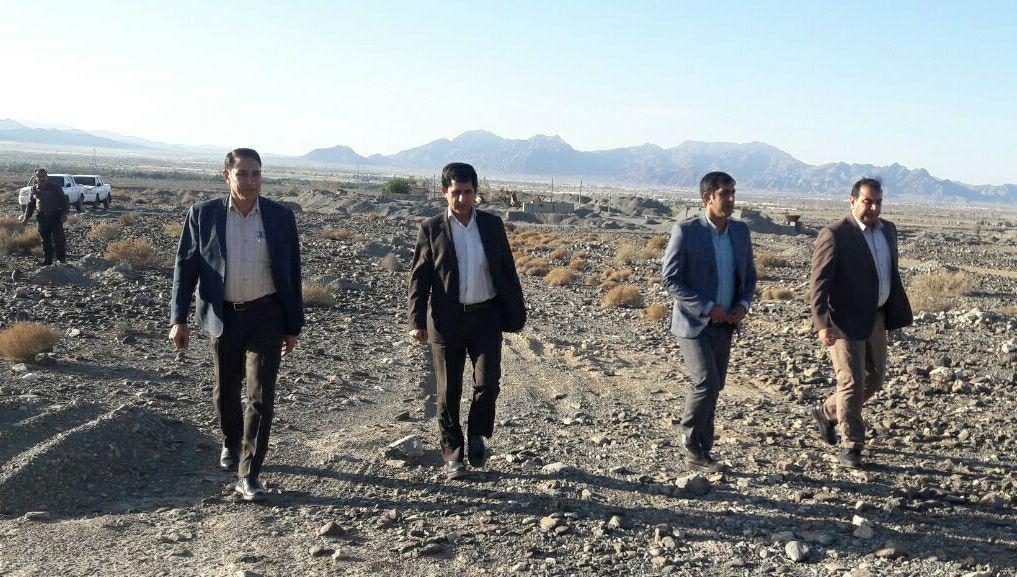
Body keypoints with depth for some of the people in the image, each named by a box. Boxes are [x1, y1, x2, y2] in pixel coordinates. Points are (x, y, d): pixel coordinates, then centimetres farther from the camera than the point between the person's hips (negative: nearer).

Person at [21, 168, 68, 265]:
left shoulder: (55, 187, -1)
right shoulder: (34, 189, 9)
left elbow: (64, 200, -1)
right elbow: (30, 204, 19)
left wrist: (64, 213, -12)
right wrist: (26, 217, 16)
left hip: (55, 216, -3)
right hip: (42, 217, 3)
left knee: (58, 237, -7)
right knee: (45, 239, 5)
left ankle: (62, 257, 6)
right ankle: (47, 260, 12)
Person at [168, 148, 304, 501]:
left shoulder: (280, 217, -1)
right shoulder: (203, 214, -2)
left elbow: (292, 273, 4)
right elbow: (185, 266, 1)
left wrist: (293, 326, 5)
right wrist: (178, 319, -6)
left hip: (265, 316, -1)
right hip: (223, 316, 1)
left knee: (261, 395, -8)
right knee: (226, 391, 16)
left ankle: (248, 475, -2)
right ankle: (231, 443, 45)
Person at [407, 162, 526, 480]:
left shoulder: (492, 225, 4)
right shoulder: (431, 229, -2)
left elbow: (507, 271, 10)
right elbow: (418, 277, -2)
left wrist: (516, 312, 9)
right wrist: (417, 321, -10)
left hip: (486, 316, 1)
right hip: (447, 319, -1)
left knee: (488, 382, -9)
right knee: (449, 390, 5)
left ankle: (477, 434, 19)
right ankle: (452, 453, 21)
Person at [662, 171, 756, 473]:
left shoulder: (740, 231, 5)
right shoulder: (686, 231, -12)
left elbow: (748, 274, 15)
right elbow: (670, 279, -13)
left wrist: (743, 304, -4)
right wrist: (707, 308, -18)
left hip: (724, 325, 6)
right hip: (694, 323, -6)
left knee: (713, 388, 10)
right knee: (706, 385, -14)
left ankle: (700, 454, 22)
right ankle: (691, 442, 11)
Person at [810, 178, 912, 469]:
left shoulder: (888, 230, 9)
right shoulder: (834, 234, -14)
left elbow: (892, 274, 18)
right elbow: (820, 281, -17)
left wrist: (895, 315, 17)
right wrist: (822, 324, -24)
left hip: (876, 318, 8)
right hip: (844, 322, -8)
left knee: (874, 378, 15)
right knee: (852, 382, -5)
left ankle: (827, 412, 36)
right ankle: (851, 447, 7)